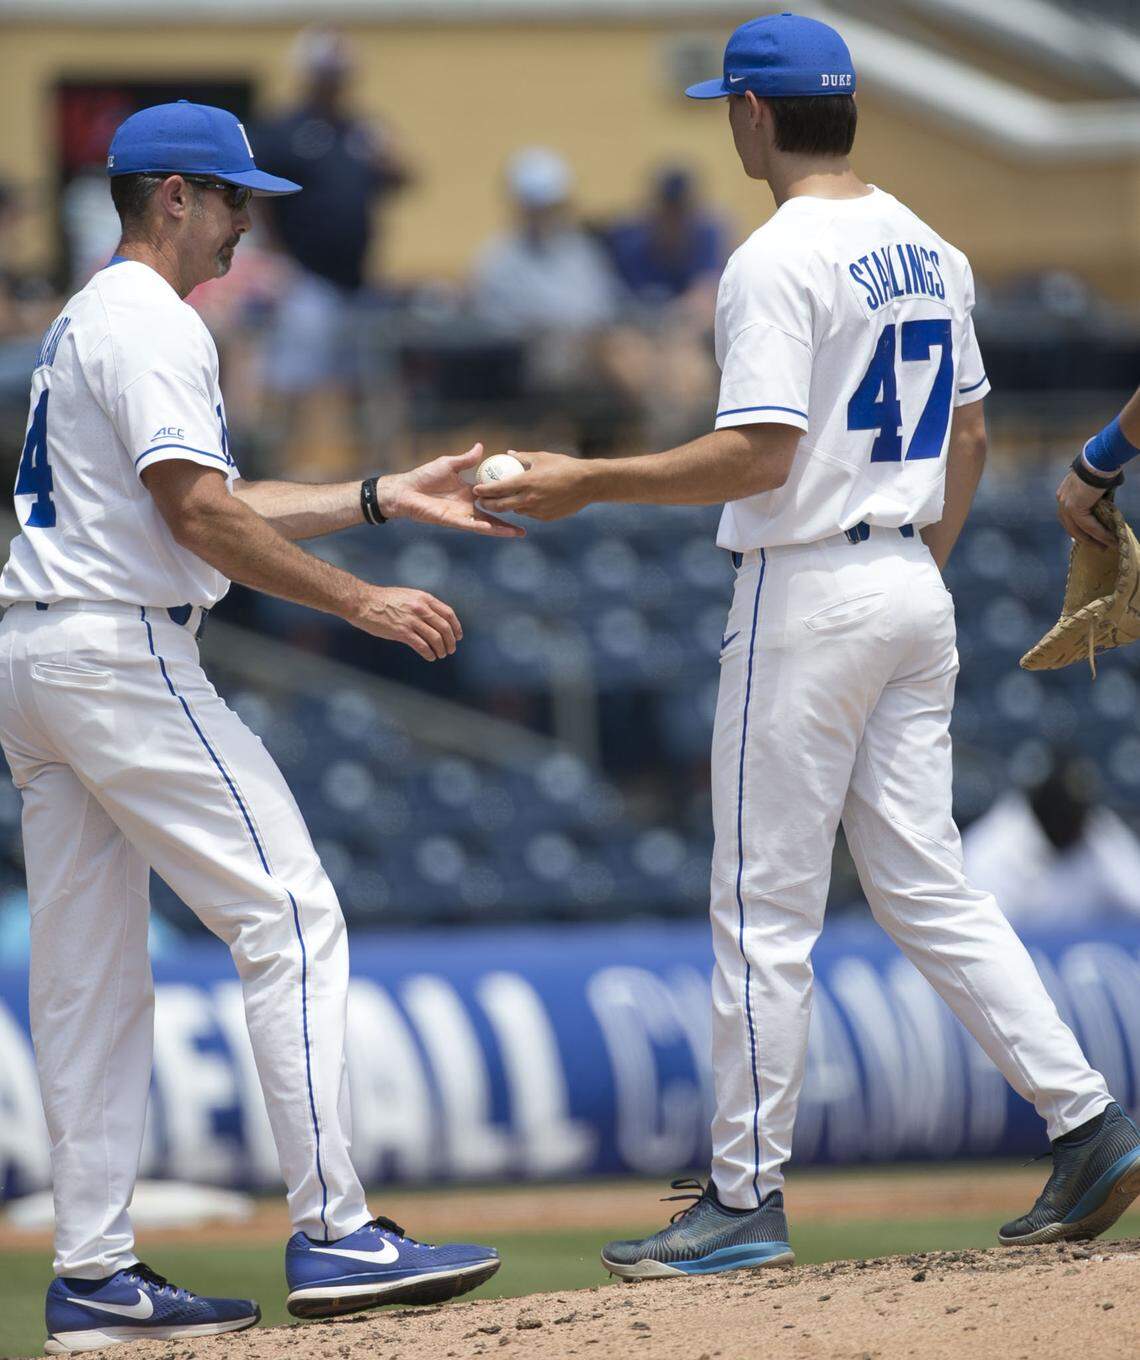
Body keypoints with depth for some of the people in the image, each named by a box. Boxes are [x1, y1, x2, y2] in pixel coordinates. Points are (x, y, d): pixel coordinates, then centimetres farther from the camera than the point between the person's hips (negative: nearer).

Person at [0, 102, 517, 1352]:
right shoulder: (150, 323, -10)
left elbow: (206, 509, 22)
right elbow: (199, 515, -19)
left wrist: (385, 497, 19)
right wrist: (360, 602, -15)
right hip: (120, 652, -10)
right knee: (289, 914, -9)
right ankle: (332, 1234, -13)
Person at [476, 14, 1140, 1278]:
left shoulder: (778, 262, -15)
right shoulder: (929, 251, 12)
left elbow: (760, 456, -22)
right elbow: (967, 436, 17)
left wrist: (588, 483, -16)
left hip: (808, 593, -8)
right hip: (914, 592, 8)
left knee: (765, 909, -1)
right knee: (928, 889, 11)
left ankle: (746, 1199, 3)